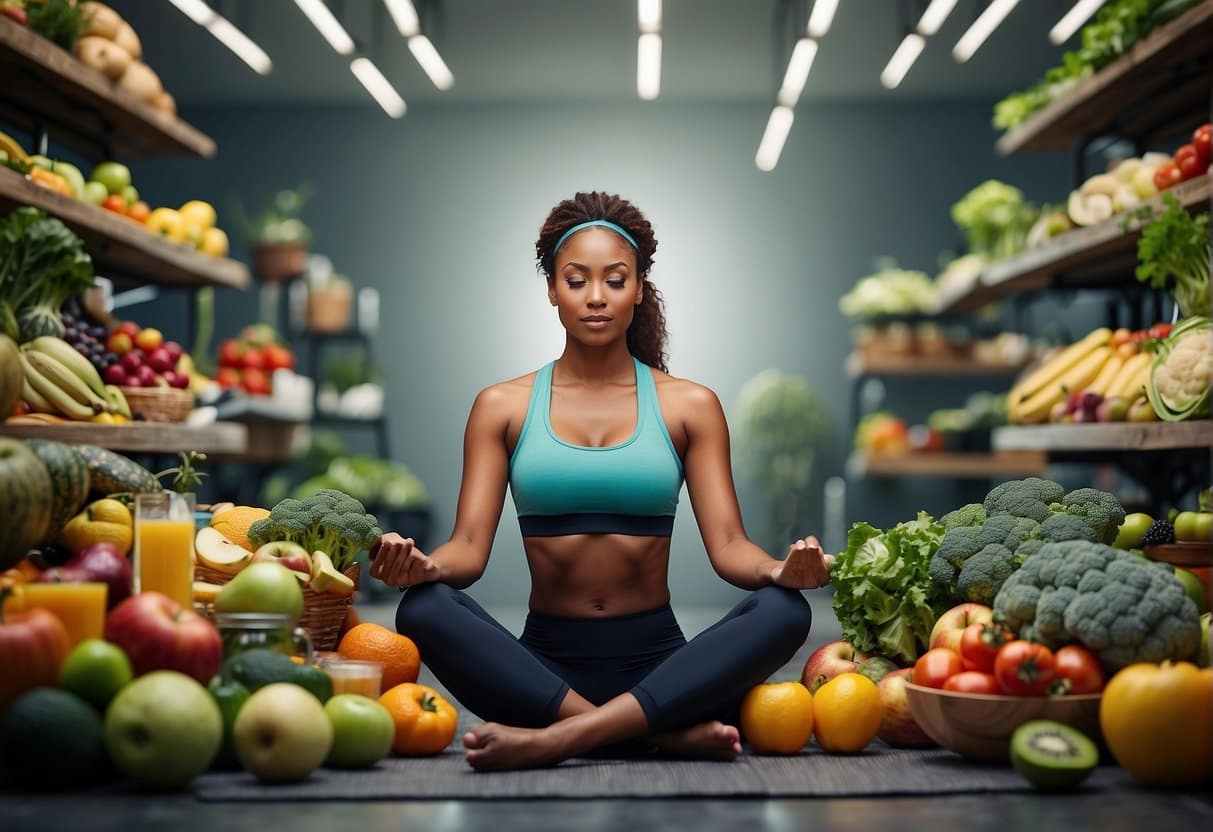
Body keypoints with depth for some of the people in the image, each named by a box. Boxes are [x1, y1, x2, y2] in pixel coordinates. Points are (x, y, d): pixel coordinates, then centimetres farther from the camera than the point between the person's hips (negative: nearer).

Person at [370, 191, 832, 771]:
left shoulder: (689, 406, 9)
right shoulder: (502, 407, 9)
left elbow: (728, 546, 0)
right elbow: (469, 547, 0)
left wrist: (779, 570, -23)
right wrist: (421, 566, -24)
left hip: (657, 663, 1)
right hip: (545, 665, 0)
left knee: (784, 611, -27)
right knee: (424, 610, -29)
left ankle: (558, 737, -35)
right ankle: (668, 734, -31)